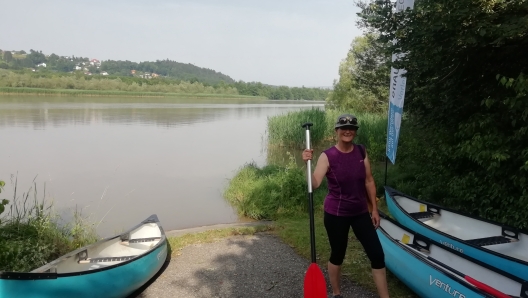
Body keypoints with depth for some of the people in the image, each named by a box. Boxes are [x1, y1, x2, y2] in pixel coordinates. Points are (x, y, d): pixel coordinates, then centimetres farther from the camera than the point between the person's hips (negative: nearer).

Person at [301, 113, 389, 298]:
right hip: (336, 213, -4)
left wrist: (374, 209, 9)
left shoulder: (362, 152, -1)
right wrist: (307, 164, -38)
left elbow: (369, 181, 7)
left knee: (377, 255, 4)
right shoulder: (327, 156, -14)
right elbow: (314, 184, -23)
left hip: (360, 212, 4)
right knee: (337, 255, 11)